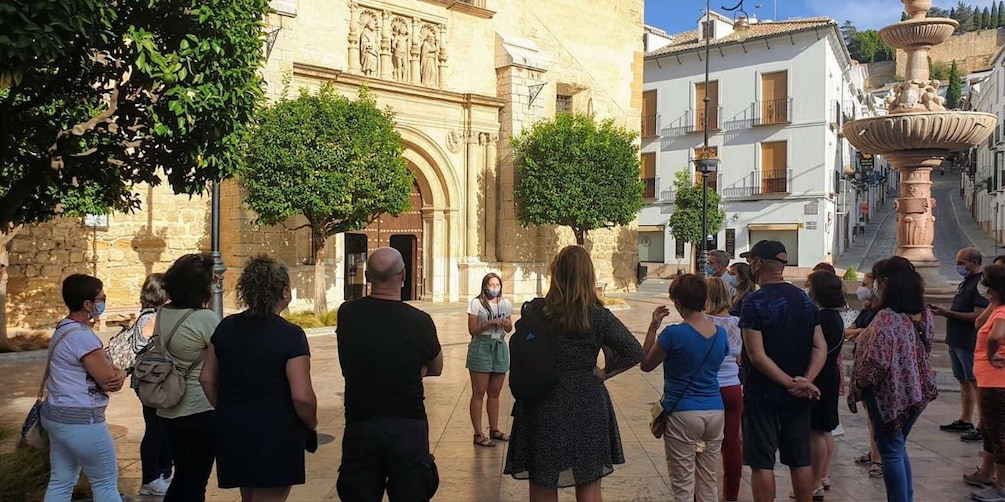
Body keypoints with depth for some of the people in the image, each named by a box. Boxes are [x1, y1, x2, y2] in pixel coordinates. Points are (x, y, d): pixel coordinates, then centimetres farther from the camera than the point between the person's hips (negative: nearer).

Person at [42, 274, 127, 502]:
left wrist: (117, 372, -8)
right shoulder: (82, 336, -22)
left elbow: (103, 369, 12)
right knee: (106, 484, 3)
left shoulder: (64, 329, 10)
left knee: (60, 483, 14)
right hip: (80, 421, -10)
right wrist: (119, 375, 2)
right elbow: (109, 381, -19)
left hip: (56, 416, 10)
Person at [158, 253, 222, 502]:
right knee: (196, 481, 6)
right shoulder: (206, 318, -20)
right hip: (201, 409, -7)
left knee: (182, 476, 21)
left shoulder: (162, 314, 1)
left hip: (170, 409, 7)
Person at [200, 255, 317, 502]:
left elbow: (207, 379, 10)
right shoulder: (290, 335, -17)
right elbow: (302, 396, -20)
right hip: (275, 436, -6)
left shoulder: (226, 327, 2)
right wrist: (311, 424, -2)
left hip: (232, 432, 7)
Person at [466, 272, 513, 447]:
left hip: (500, 347, 5)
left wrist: (505, 324, -9)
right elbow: (472, 330, -10)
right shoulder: (477, 303, -7)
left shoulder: (505, 303, 8)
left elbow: (509, 329, 13)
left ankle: (494, 430, 23)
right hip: (481, 348, -5)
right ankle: (478, 434, 2)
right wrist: (490, 324, -22)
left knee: (495, 392, 12)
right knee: (479, 393, -1)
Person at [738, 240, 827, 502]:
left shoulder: (755, 302, -14)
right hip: (798, 399, 6)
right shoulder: (804, 299, 6)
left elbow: (757, 356, -21)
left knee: (762, 463, 2)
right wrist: (805, 381, -10)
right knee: (800, 460, 14)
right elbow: (820, 347, 1)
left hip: (763, 395, -6)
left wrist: (790, 383, -17)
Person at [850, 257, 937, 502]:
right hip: (915, 392, 8)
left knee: (891, 452, 5)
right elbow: (923, 352, 14)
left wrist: (859, 384, -8)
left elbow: (877, 363, -26)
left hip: (890, 393, -8)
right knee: (898, 448, 22)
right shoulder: (925, 316, 2)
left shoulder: (886, 318, -23)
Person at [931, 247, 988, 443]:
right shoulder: (965, 283, 16)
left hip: (970, 343, -10)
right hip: (957, 341, 10)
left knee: (976, 384, -5)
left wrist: (948, 313, -21)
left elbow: (978, 316, -23)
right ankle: (965, 422, 25)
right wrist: (944, 311, 9)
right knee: (964, 382, 16)